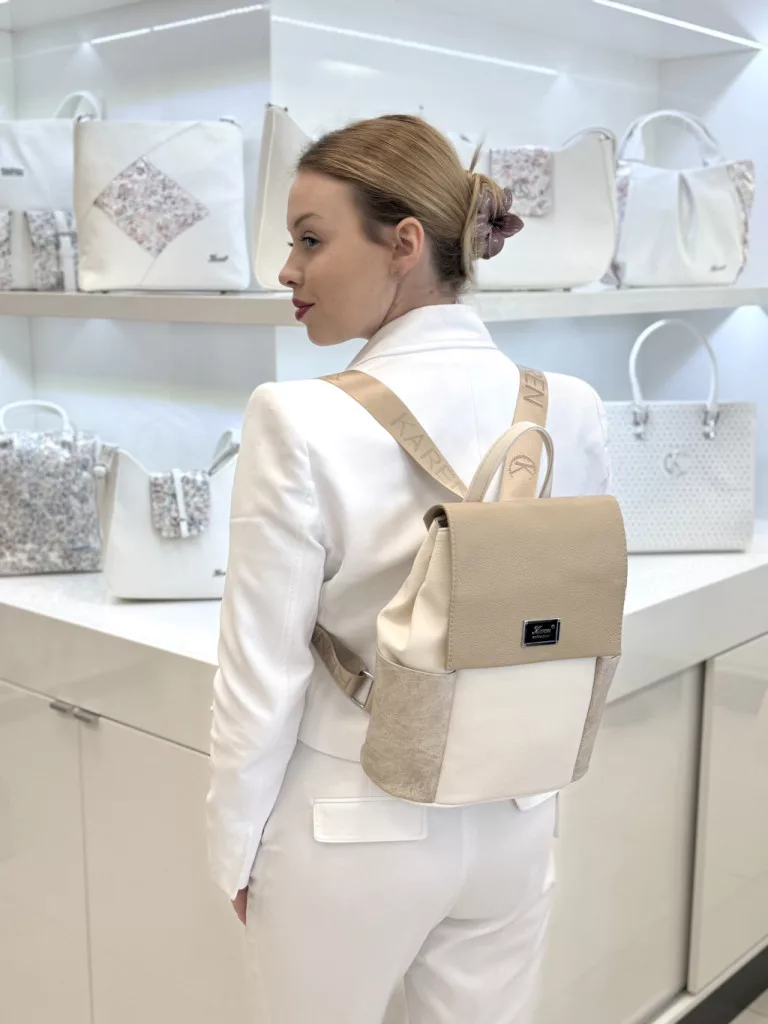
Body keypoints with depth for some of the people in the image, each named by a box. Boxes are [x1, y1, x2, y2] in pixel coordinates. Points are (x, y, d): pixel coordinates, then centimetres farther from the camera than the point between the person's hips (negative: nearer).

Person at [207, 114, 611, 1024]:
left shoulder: (300, 422, -22)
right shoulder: (571, 411, -8)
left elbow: (262, 677, -16)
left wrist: (236, 847, -1)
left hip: (350, 834, -3)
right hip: (515, 826, 4)